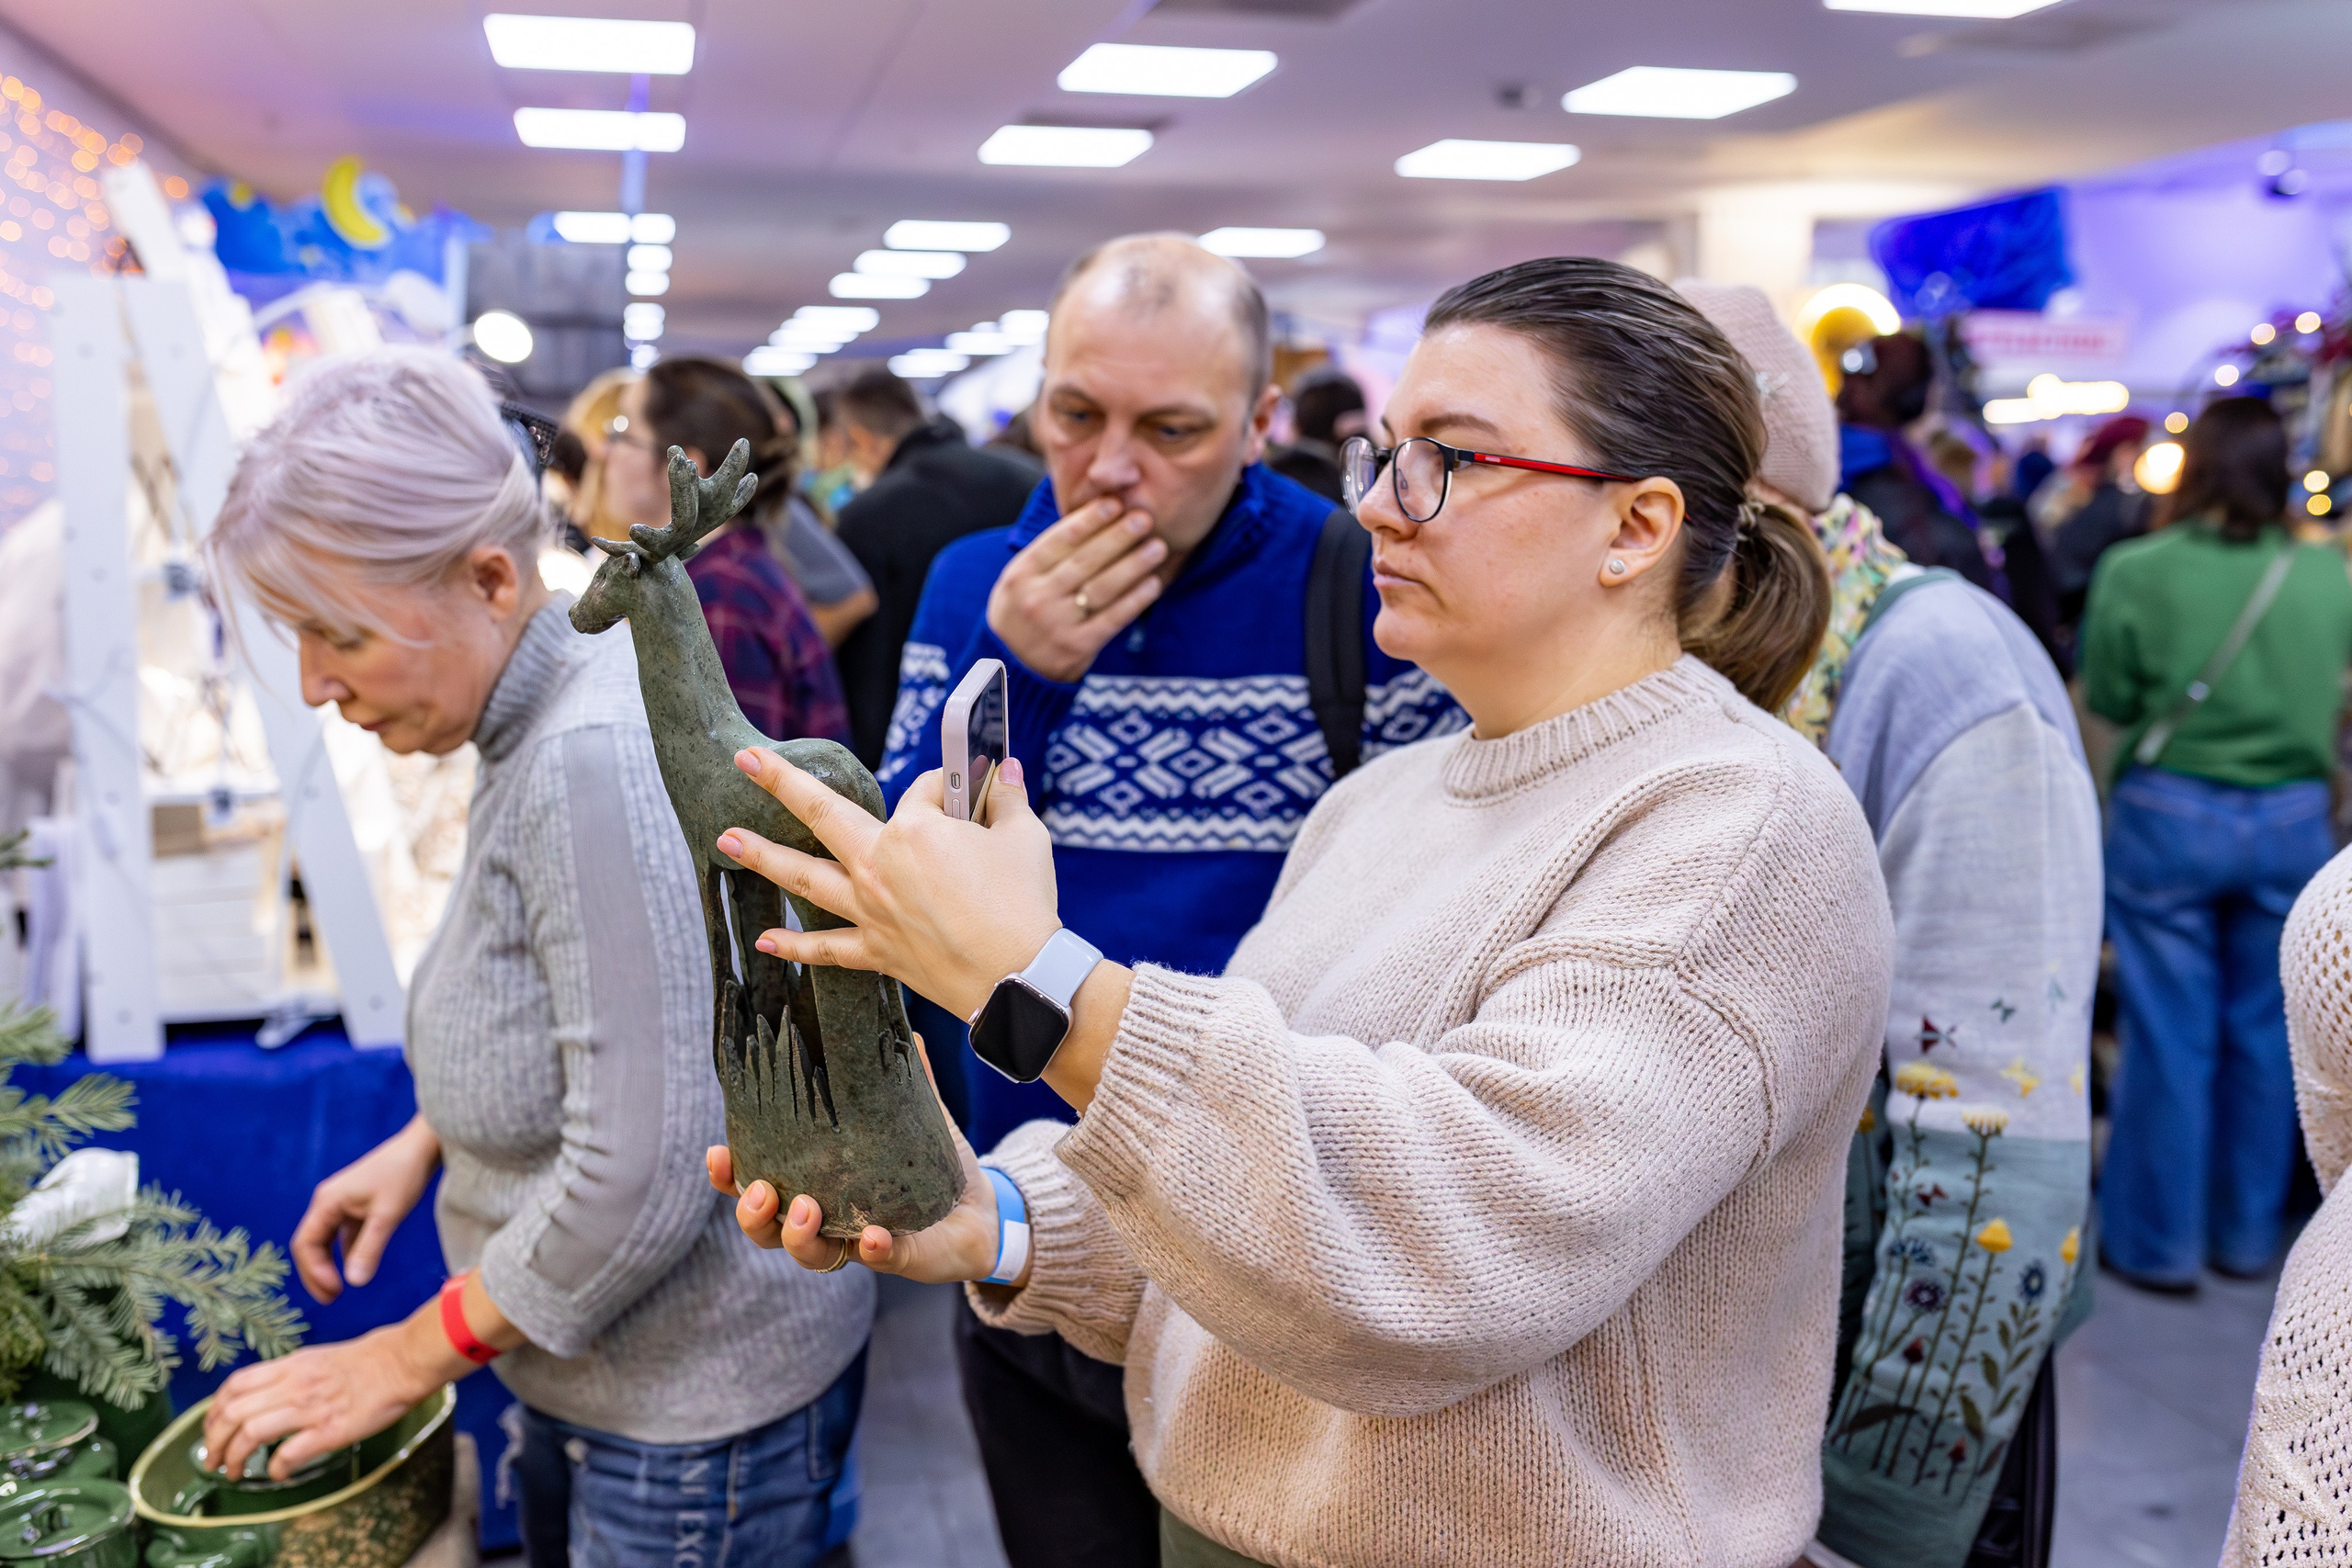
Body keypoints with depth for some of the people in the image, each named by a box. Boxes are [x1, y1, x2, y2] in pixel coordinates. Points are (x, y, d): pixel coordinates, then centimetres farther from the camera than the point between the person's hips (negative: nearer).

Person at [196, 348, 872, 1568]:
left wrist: (412, 1356, -16)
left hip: (699, 1410, -9)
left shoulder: (601, 760, -28)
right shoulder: (535, 731, 2)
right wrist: (427, 1135, 7)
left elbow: (641, 1178, -28)